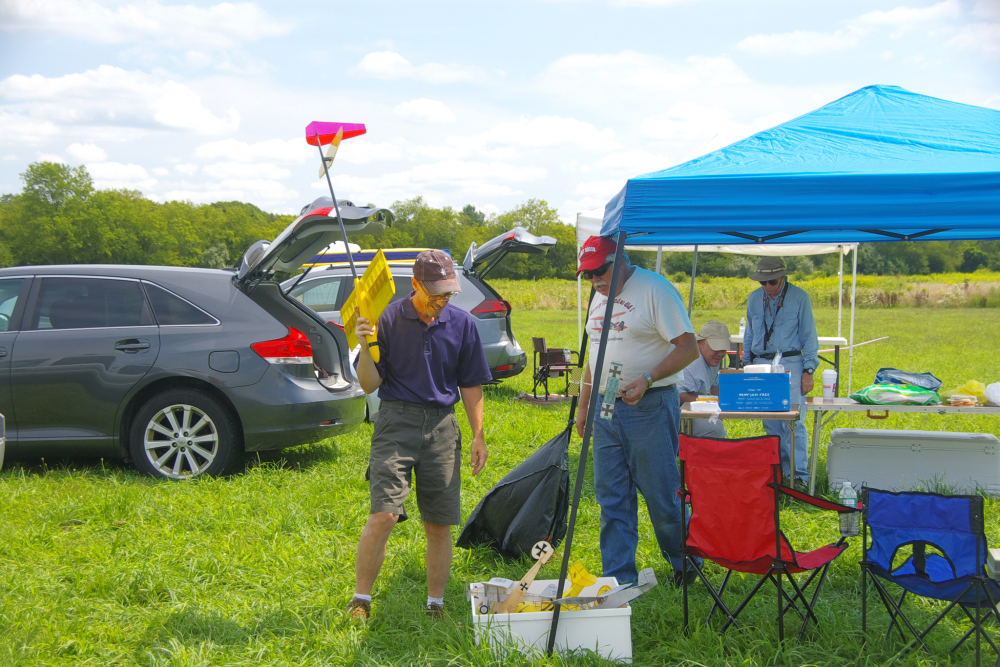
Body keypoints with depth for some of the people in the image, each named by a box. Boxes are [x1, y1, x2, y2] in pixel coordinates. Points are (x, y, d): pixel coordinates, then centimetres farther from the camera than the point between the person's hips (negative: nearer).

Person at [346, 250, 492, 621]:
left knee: (439, 525, 4)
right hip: (396, 422, -3)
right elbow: (370, 385, -1)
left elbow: (471, 385, 13)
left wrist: (478, 436, 8)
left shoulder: (461, 324, 6)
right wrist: (365, 348, -18)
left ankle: (436, 604, 18)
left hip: (442, 426, 3)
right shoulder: (389, 319, -2)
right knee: (383, 516, -13)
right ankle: (361, 599, 2)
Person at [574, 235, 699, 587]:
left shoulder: (655, 289, -10)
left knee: (661, 493, 0)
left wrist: (648, 379, -25)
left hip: (649, 408, -7)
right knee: (612, 497, 7)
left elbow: (688, 346, -14)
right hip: (606, 409, 7)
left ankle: (685, 565, 20)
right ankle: (619, 577, 14)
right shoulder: (600, 297, 15)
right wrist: (583, 404, 21)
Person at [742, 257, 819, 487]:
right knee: (770, 421, 6)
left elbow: (809, 336, 1)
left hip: (790, 363, -4)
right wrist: (746, 366, 15)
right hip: (761, 364, 4)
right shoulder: (754, 298, 10)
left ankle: (799, 473, -6)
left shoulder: (799, 297, -1)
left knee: (794, 421, -9)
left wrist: (809, 371, -5)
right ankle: (778, 470, 14)